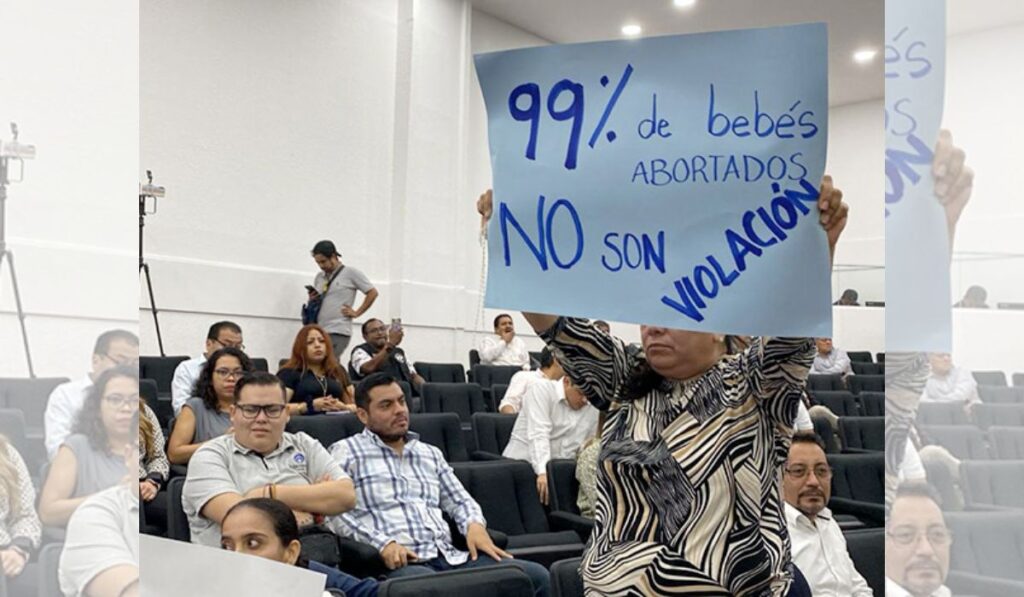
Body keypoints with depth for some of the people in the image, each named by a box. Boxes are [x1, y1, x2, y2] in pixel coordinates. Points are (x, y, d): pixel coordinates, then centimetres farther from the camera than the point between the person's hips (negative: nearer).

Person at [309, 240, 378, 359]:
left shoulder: (351, 273, 1)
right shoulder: (319, 277, 18)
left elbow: (372, 293, 0)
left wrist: (356, 313, -2)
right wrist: (312, 299, 5)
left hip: (338, 332, -6)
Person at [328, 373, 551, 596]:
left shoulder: (430, 453, 26)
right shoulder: (346, 452, 7)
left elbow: (460, 501, 26)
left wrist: (475, 525, 3)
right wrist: (381, 543, -17)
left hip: (450, 557, 6)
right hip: (398, 563, -6)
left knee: (537, 575, -13)